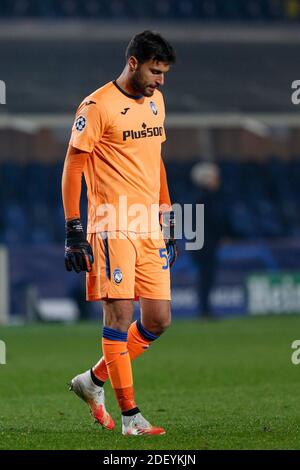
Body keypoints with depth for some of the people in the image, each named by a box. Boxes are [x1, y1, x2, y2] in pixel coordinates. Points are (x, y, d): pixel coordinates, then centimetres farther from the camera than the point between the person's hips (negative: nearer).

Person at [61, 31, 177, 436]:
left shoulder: (155, 100, 14)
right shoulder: (98, 106, -9)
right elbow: (72, 167, -8)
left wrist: (167, 219, 21)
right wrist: (73, 232, -12)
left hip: (150, 227, 7)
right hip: (113, 228, -7)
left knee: (159, 319, 4)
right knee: (120, 314, -8)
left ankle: (94, 381, 22)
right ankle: (129, 415, -3)